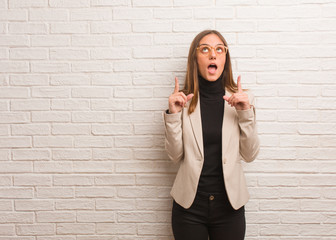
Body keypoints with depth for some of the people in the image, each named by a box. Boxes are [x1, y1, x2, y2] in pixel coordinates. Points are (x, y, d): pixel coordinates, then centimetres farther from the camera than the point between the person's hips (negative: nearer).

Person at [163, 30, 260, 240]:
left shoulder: (242, 99, -2)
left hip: (229, 203, 1)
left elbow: (250, 155, -2)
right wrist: (173, 116, -15)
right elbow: (175, 156, -4)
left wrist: (246, 114, -14)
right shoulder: (184, 101, -4)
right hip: (189, 203, 0)